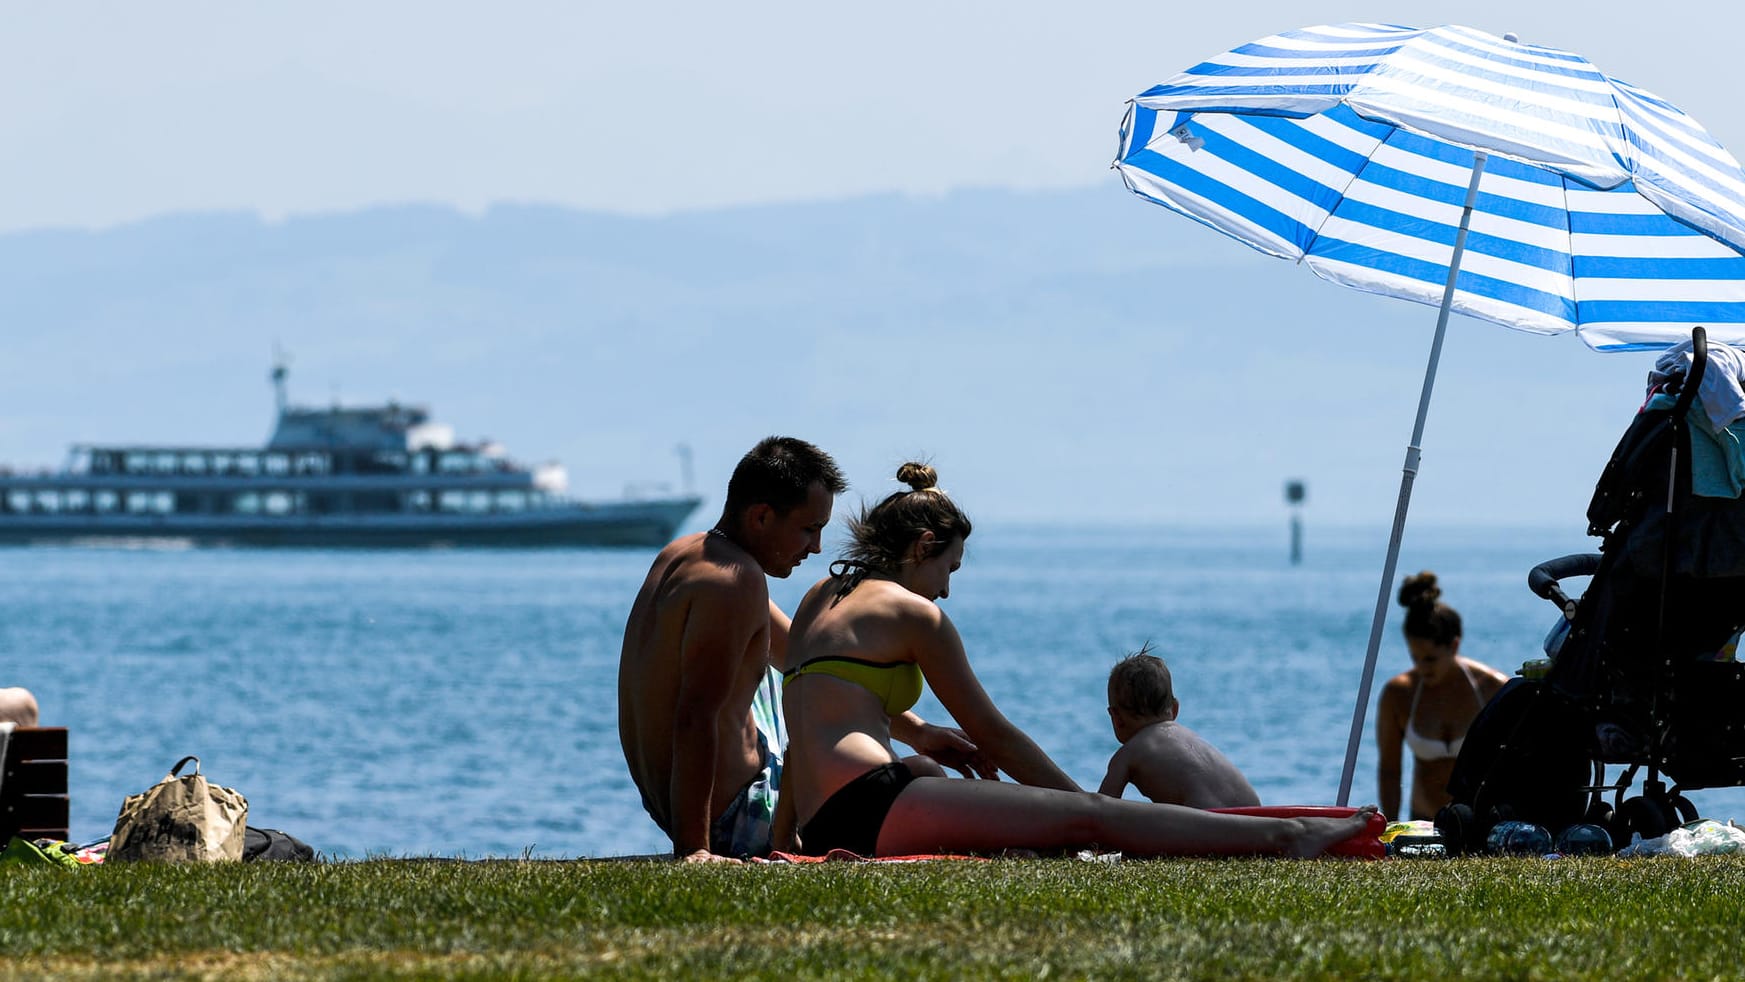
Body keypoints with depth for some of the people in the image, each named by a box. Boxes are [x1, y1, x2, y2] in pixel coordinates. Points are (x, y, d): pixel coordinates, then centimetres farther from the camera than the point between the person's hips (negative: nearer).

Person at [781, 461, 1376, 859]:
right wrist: (1082, 800, 12)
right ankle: (1288, 836, -16)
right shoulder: (913, 612, 3)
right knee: (1086, 818, -12)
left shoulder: (819, 599, 26)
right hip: (874, 799, -9)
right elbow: (992, 734, 6)